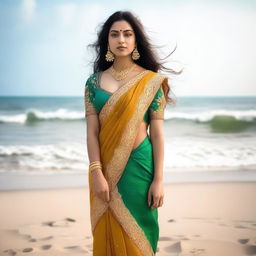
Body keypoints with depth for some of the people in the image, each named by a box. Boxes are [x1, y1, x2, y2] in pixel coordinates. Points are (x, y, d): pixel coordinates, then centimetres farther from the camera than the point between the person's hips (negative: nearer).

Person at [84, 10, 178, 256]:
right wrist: (97, 174, -12)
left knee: (135, 234, 7)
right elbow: (91, 131, -2)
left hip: (139, 165, -2)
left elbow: (157, 132, -4)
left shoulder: (151, 81, -3)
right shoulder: (94, 81, 2)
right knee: (109, 235, 11)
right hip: (106, 166, 2)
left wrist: (158, 179, -8)